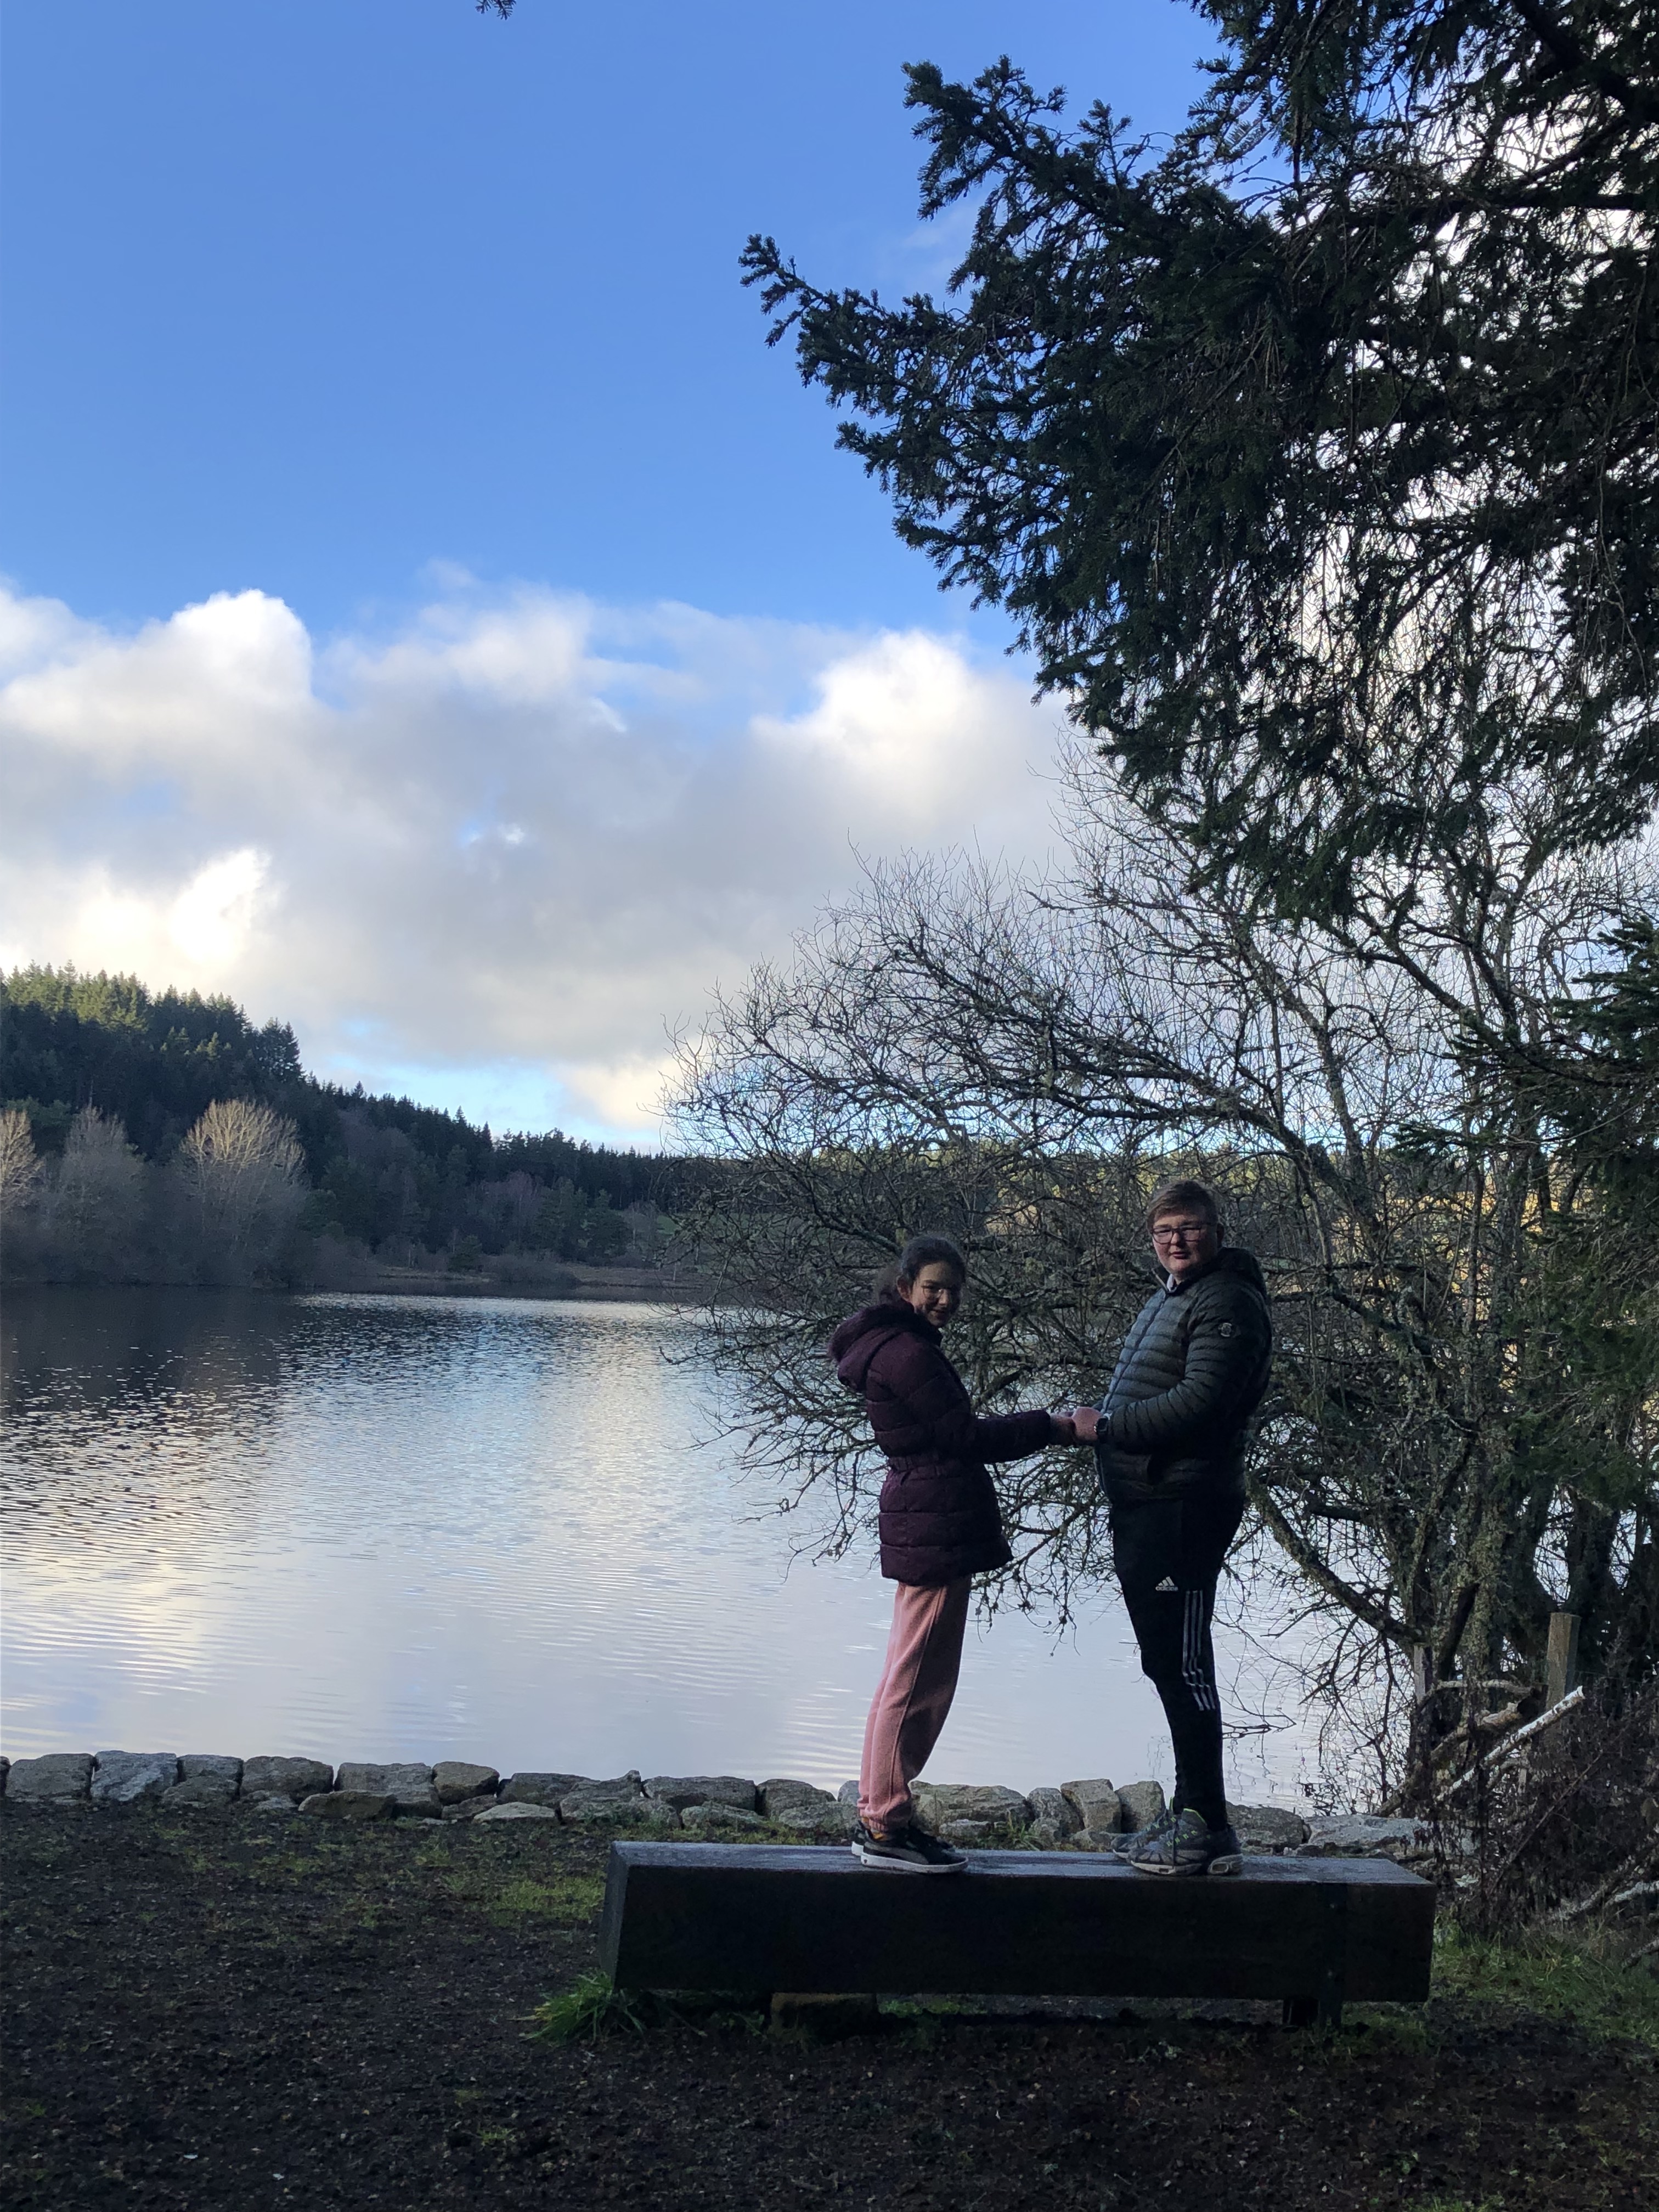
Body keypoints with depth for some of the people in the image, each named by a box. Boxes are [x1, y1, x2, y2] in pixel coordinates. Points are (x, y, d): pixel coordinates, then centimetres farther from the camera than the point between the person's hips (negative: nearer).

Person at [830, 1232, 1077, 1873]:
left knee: (910, 1679, 16)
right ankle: (887, 1829, 2)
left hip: (922, 1525, 11)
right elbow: (965, 1438, -17)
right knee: (919, 1682, -5)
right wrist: (1052, 1427, -12)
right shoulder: (907, 1351, -15)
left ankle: (879, 1819, 24)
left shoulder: (896, 1344, 18)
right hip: (935, 1531, -11)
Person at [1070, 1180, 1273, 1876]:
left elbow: (1199, 1401, -22)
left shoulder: (1227, 1303, -11)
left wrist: (1107, 1425, -16)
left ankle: (1206, 1826, 1)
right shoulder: (1168, 1298, 21)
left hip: (1183, 1506, -10)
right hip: (1143, 1506, 10)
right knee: (1165, 1663, 15)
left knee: (1181, 1663, -7)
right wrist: (1099, 1421, 8)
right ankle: (1190, 1814, 25)